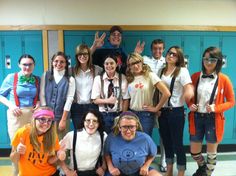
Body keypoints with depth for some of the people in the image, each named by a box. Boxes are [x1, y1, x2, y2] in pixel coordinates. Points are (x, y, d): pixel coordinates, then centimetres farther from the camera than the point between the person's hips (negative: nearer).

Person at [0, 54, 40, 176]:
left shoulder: (37, 80, 5)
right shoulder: (11, 78, -4)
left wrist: (38, 103, -4)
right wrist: (10, 105, -12)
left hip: (32, 115, 2)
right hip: (16, 115, -2)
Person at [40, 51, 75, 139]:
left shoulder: (70, 80, 0)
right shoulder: (45, 76, 4)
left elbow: (69, 99, -5)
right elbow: (42, 95, 1)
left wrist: (63, 120, -9)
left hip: (62, 116, -1)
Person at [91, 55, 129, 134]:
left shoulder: (122, 78, -2)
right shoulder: (98, 79, -1)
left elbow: (125, 99, -2)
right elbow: (95, 100, -2)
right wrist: (107, 100, -19)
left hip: (119, 114, 0)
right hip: (104, 115, 0)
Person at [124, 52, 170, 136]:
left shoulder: (150, 75, -8)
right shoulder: (130, 79, 7)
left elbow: (166, 93, -14)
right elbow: (127, 99, 10)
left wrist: (156, 108, -8)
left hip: (146, 115, -4)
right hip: (132, 113, 4)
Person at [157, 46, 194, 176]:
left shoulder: (182, 71, -10)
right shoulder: (162, 71, 10)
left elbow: (189, 93, -22)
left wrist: (180, 101, -6)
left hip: (176, 112, -6)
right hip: (162, 111, 6)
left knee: (177, 143, 2)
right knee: (166, 142, 16)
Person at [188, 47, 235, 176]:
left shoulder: (223, 79, -8)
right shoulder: (195, 76, 0)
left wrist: (216, 108, -17)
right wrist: (190, 105, -10)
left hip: (214, 119, -2)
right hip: (197, 118, 3)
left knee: (211, 152, 12)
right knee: (194, 151, 13)